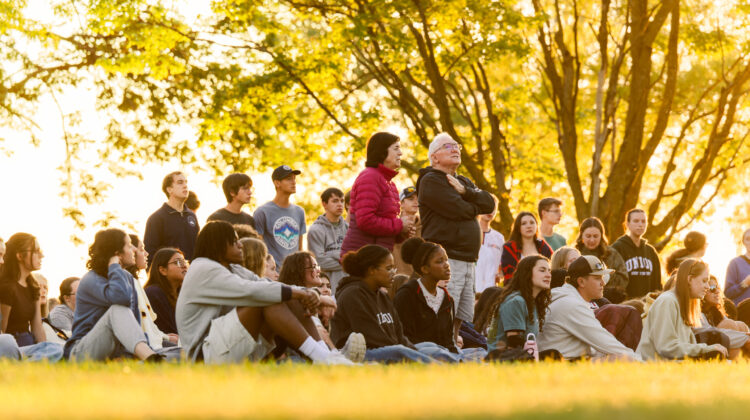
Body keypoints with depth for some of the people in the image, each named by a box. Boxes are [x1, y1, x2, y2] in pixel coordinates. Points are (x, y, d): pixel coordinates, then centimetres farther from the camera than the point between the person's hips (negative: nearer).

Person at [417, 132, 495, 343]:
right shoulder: (431, 181, -4)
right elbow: (458, 210, -15)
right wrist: (476, 206, 5)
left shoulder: (464, 182, 24)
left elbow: (489, 203, 10)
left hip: (468, 261, 9)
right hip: (447, 260, -9)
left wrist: (465, 191, -6)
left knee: (464, 319, 7)